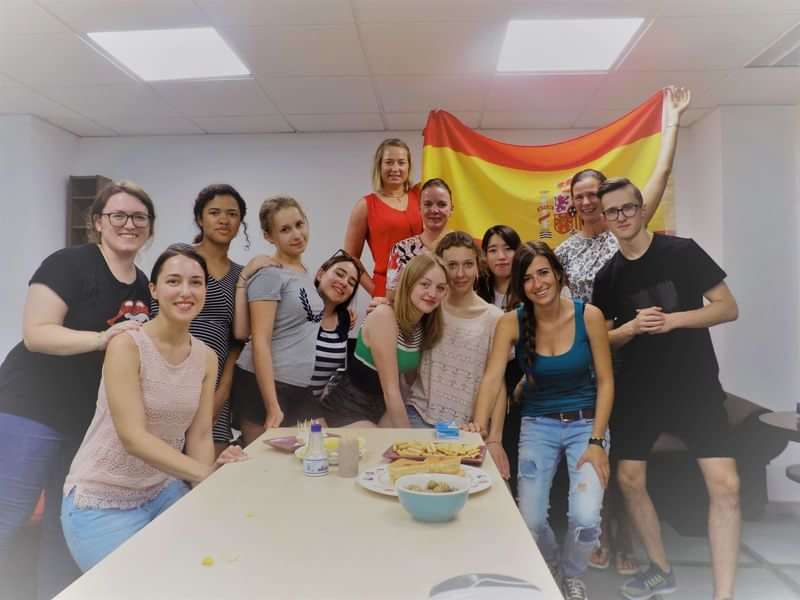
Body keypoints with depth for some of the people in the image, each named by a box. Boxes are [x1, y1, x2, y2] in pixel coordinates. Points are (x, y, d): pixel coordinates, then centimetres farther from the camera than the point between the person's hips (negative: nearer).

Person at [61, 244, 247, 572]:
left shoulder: (207, 357, -2)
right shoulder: (126, 344, -20)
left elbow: (199, 436, -2)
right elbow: (133, 436, -26)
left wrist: (212, 476, -23)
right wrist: (206, 474, -35)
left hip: (164, 490, 6)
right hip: (102, 501, -5)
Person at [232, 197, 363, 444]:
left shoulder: (304, 273, 13)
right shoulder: (270, 274, -10)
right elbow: (260, 342, -17)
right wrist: (273, 407, -20)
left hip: (301, 391, 8)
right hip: (264, 387, -7)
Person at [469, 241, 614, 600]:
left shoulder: (589, 315, -12)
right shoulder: (511, 322, -11)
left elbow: (605, 381, -8)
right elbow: (492, 378, -19)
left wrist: (597, 441, -13)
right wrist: (479, 427, -35)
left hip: (586, 423, 0)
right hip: (538, 426, 1)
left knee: (586, 520, -16)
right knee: (530, 521, -7)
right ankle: (552, 569, 32)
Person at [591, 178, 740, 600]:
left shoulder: (682, 251, -6)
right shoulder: (607, 277, 3)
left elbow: (729, 307, -6)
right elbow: (602, 339, 8)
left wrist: (674, 319, -20)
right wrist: (632, 327, -13)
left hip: (695, 384, -3)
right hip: (638, 388, 3)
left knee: (725, 484, -11)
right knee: (629, 479, 7)